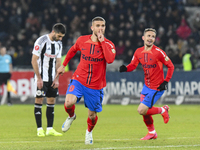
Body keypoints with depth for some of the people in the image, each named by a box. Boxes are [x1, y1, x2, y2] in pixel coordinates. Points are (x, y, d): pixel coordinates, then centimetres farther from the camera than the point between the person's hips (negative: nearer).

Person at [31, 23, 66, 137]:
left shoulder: (59, 43, 7)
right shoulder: (41, 41, -14)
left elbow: (58, 62, 13)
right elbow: (34, 60, -14)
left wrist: (57, 79, 5)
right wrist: (39, 78, -16)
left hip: (52, 78, 7)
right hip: (41, 77, -7)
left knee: (52, 100, 5)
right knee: (39, 100, -5)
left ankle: (50, 129, 9)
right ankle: (39, 129, -2)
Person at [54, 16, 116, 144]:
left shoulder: (108, 44, -7)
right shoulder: (82, 40, -1)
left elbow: (110, 59, -28)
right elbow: (72, 50, 21)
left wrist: (102, 41, -23)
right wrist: (63, 65, 26)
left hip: (96, 85, 0)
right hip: (79, 80, 0)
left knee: (92, 115, 6)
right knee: (69, 102, -25)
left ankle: (89, 132, 40)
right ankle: (71, 116, 12)